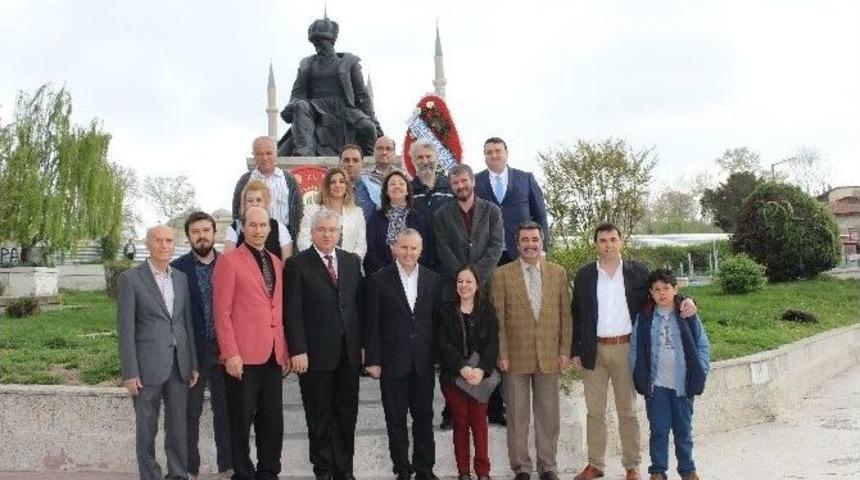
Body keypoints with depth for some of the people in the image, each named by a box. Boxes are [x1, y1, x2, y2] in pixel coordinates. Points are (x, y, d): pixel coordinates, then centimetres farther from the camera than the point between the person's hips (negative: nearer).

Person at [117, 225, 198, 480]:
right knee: (147, 427, 7)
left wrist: (193, 364, 9)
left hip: (179, 364, 4)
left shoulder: (181, 278, 10)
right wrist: (130, 372, -10)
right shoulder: (130, 278, -4)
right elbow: (125, 328, -7)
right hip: (148, 364, -4)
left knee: (178, 425, 10)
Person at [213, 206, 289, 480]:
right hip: (243, 356, -6)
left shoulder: (276, 263, 16)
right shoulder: (229, 261, -3)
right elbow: (221, 312, -8)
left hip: (274, 355, 6)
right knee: (242, 422, 5)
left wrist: (285, 350, 12)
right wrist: (230, 354, -15)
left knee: (273, 421, 10)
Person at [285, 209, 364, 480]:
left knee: (347, 415, 11)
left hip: (349, 353, 4)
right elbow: (293, 313, -8)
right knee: (319, 417, 9)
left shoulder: (352, 261, 9)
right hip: (316, 354, -4)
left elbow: (359, 304, 9)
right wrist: (298, 351, -14)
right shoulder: (298, 264, -4)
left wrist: (363, 344, 6)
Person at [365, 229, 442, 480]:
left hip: (424, 363, 2)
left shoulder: (433, 279, 5)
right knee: (396, 420, 7)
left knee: (424, 418, 10)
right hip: (393, 362, -2)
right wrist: (373, 360, -7)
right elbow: (372, 325, -4)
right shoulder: (379, 280, -3)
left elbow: (437, 320, 6)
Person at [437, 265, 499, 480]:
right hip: (453, 376, 0)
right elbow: (443, 344, -4)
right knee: (460, 422, 6)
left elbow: (493, 342, -4)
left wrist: (481, 369, -18)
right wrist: (463, 367, -17)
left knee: (479, 422, 1)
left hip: (480, 375, 0)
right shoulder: (446, 311, 4)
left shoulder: (487, 310, 4)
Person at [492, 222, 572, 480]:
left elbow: (565, 314, 7)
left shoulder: (558, 272, 6)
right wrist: (502, 353, -7)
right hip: (516, 356, -2)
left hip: (549, 355, 2)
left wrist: (565, 350, 1)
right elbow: (498, 318, -3)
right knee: (517, 416, 7)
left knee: (548, 415, 10)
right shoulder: (502, 274, -1)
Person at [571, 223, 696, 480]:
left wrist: (685, 301, -13)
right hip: (594, 351, 1)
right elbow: (576, 315, 5)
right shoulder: (584, 275, 4)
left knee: (627, 412, 7)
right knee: (594, 411, 9)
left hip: (625, 349, -1)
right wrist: (575, 351, 1)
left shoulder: (637, 271, 2)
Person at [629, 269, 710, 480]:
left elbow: (703, 346, 2)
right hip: (656, 384, 0)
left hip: (683, 383, 0)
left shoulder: (688, 316, -2)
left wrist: (700, 372, -6)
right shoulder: (644, 318, 0)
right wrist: (639, 377, -4)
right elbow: (635, 349, 2)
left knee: (683, 429, 12)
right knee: (659, 429, 6)